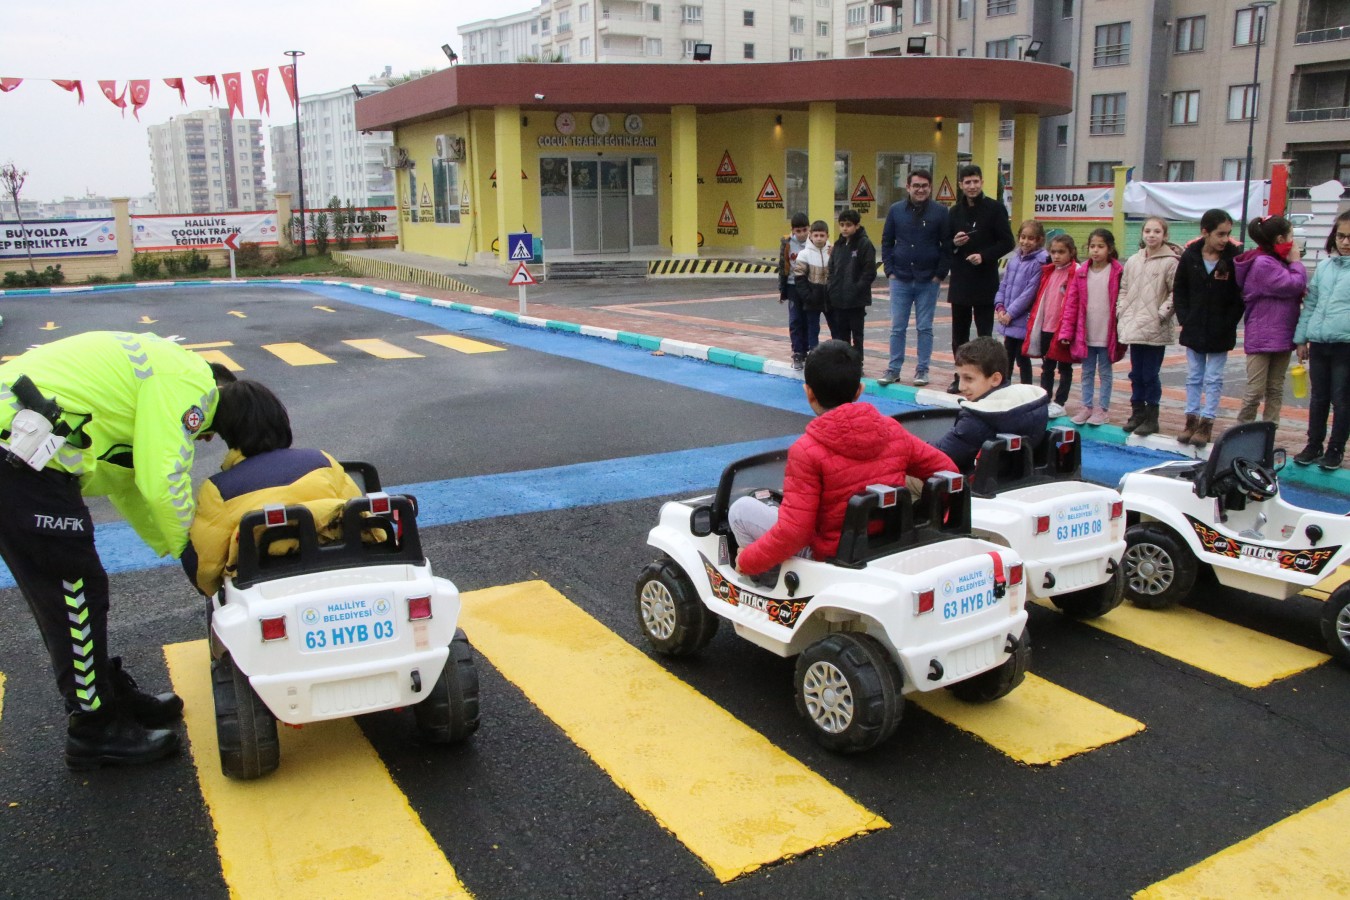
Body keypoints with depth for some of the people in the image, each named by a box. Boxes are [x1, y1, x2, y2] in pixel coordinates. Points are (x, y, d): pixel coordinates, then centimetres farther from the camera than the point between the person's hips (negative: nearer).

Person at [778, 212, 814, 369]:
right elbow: (783, 267, 3)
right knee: (795, 322, 3)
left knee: (812, 322, 5)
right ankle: (798, 354, 10)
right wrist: (782, 290, 4)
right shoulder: (787, 243, -4)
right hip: (794, 287, 1)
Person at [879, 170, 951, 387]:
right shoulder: (896, 210, 3)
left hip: (928, 281, -1)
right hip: (900, 280, 1)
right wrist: (889, 271, 0)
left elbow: (948, 246, -1)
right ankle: (893, 369, 12)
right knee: (897, 327, 4)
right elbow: (886, 242, 8)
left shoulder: (940, 212, -2)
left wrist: (940, 274, -7)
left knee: (925, 328, 6)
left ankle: (922, 370, 15)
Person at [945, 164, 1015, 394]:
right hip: (959, 280, 5)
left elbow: (1007, 243, -5)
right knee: (959, 334, 9)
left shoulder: (995, 208, -3)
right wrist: (955, 243, -7)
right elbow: (946, 244, 15)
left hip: (985, 282, -4)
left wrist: (984, 256, -18)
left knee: (984, 333, 0)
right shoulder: (955, 212, 11)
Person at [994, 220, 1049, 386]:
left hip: (1024, 321, -7)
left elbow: (1029, 292, -17)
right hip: (1008, 319, 7)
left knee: (1022, 359, 3)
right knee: (1007, 357, 18)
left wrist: (1011, 313, -16)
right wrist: (1000, 306, -2)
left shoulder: (1039, 263, -14)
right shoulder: (1014, 259, 8)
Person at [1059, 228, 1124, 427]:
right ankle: (1086, 406, 22)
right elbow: (1071, 303, 0)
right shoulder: (1081, 273, 1)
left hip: (1107, 334, -3)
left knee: (1105, 372, 9)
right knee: (1087, 372, 13)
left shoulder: (1118, 272, -8)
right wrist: (1066, 331, -4)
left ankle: (1103, 409, 16)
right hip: (1085, 334, 3)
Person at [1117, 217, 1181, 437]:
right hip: (1133, 327, 5)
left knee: (1151, 374, -1)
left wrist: (1162, 313, -14)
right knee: (1136, 373, 13)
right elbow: (1123, 290, 16)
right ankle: (1137, 413, 24)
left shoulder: (1170, 262, -7)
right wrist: (1121, 312, 6)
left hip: (1156, 330, -5)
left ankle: (1151, 417, 10)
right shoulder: (1133, 261, 10)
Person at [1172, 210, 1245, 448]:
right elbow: (1179, 291, 6)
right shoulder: (1190, 256, -4)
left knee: (1213, 379, 5)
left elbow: (1240, 297, -6)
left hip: (1220, 333, -2)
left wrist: (1227, 325, -11)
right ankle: (1191, 419, 21)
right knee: (1194, 377, 12)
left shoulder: (1234, 258, -10)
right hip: (1194, 330, 3)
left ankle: (1207, 422, 12)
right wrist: (1184, 319, -2)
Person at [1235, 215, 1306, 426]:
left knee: (1275, 390, 10)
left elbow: (1298, 291, 17)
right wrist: (1296, 262, -3)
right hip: (1261, 338, -9)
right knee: (1255, 391, -6)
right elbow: (1294, 285, -20)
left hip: (1281, 336, 9)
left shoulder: (1278, 262, 14)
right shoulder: (1263, 264, -16)